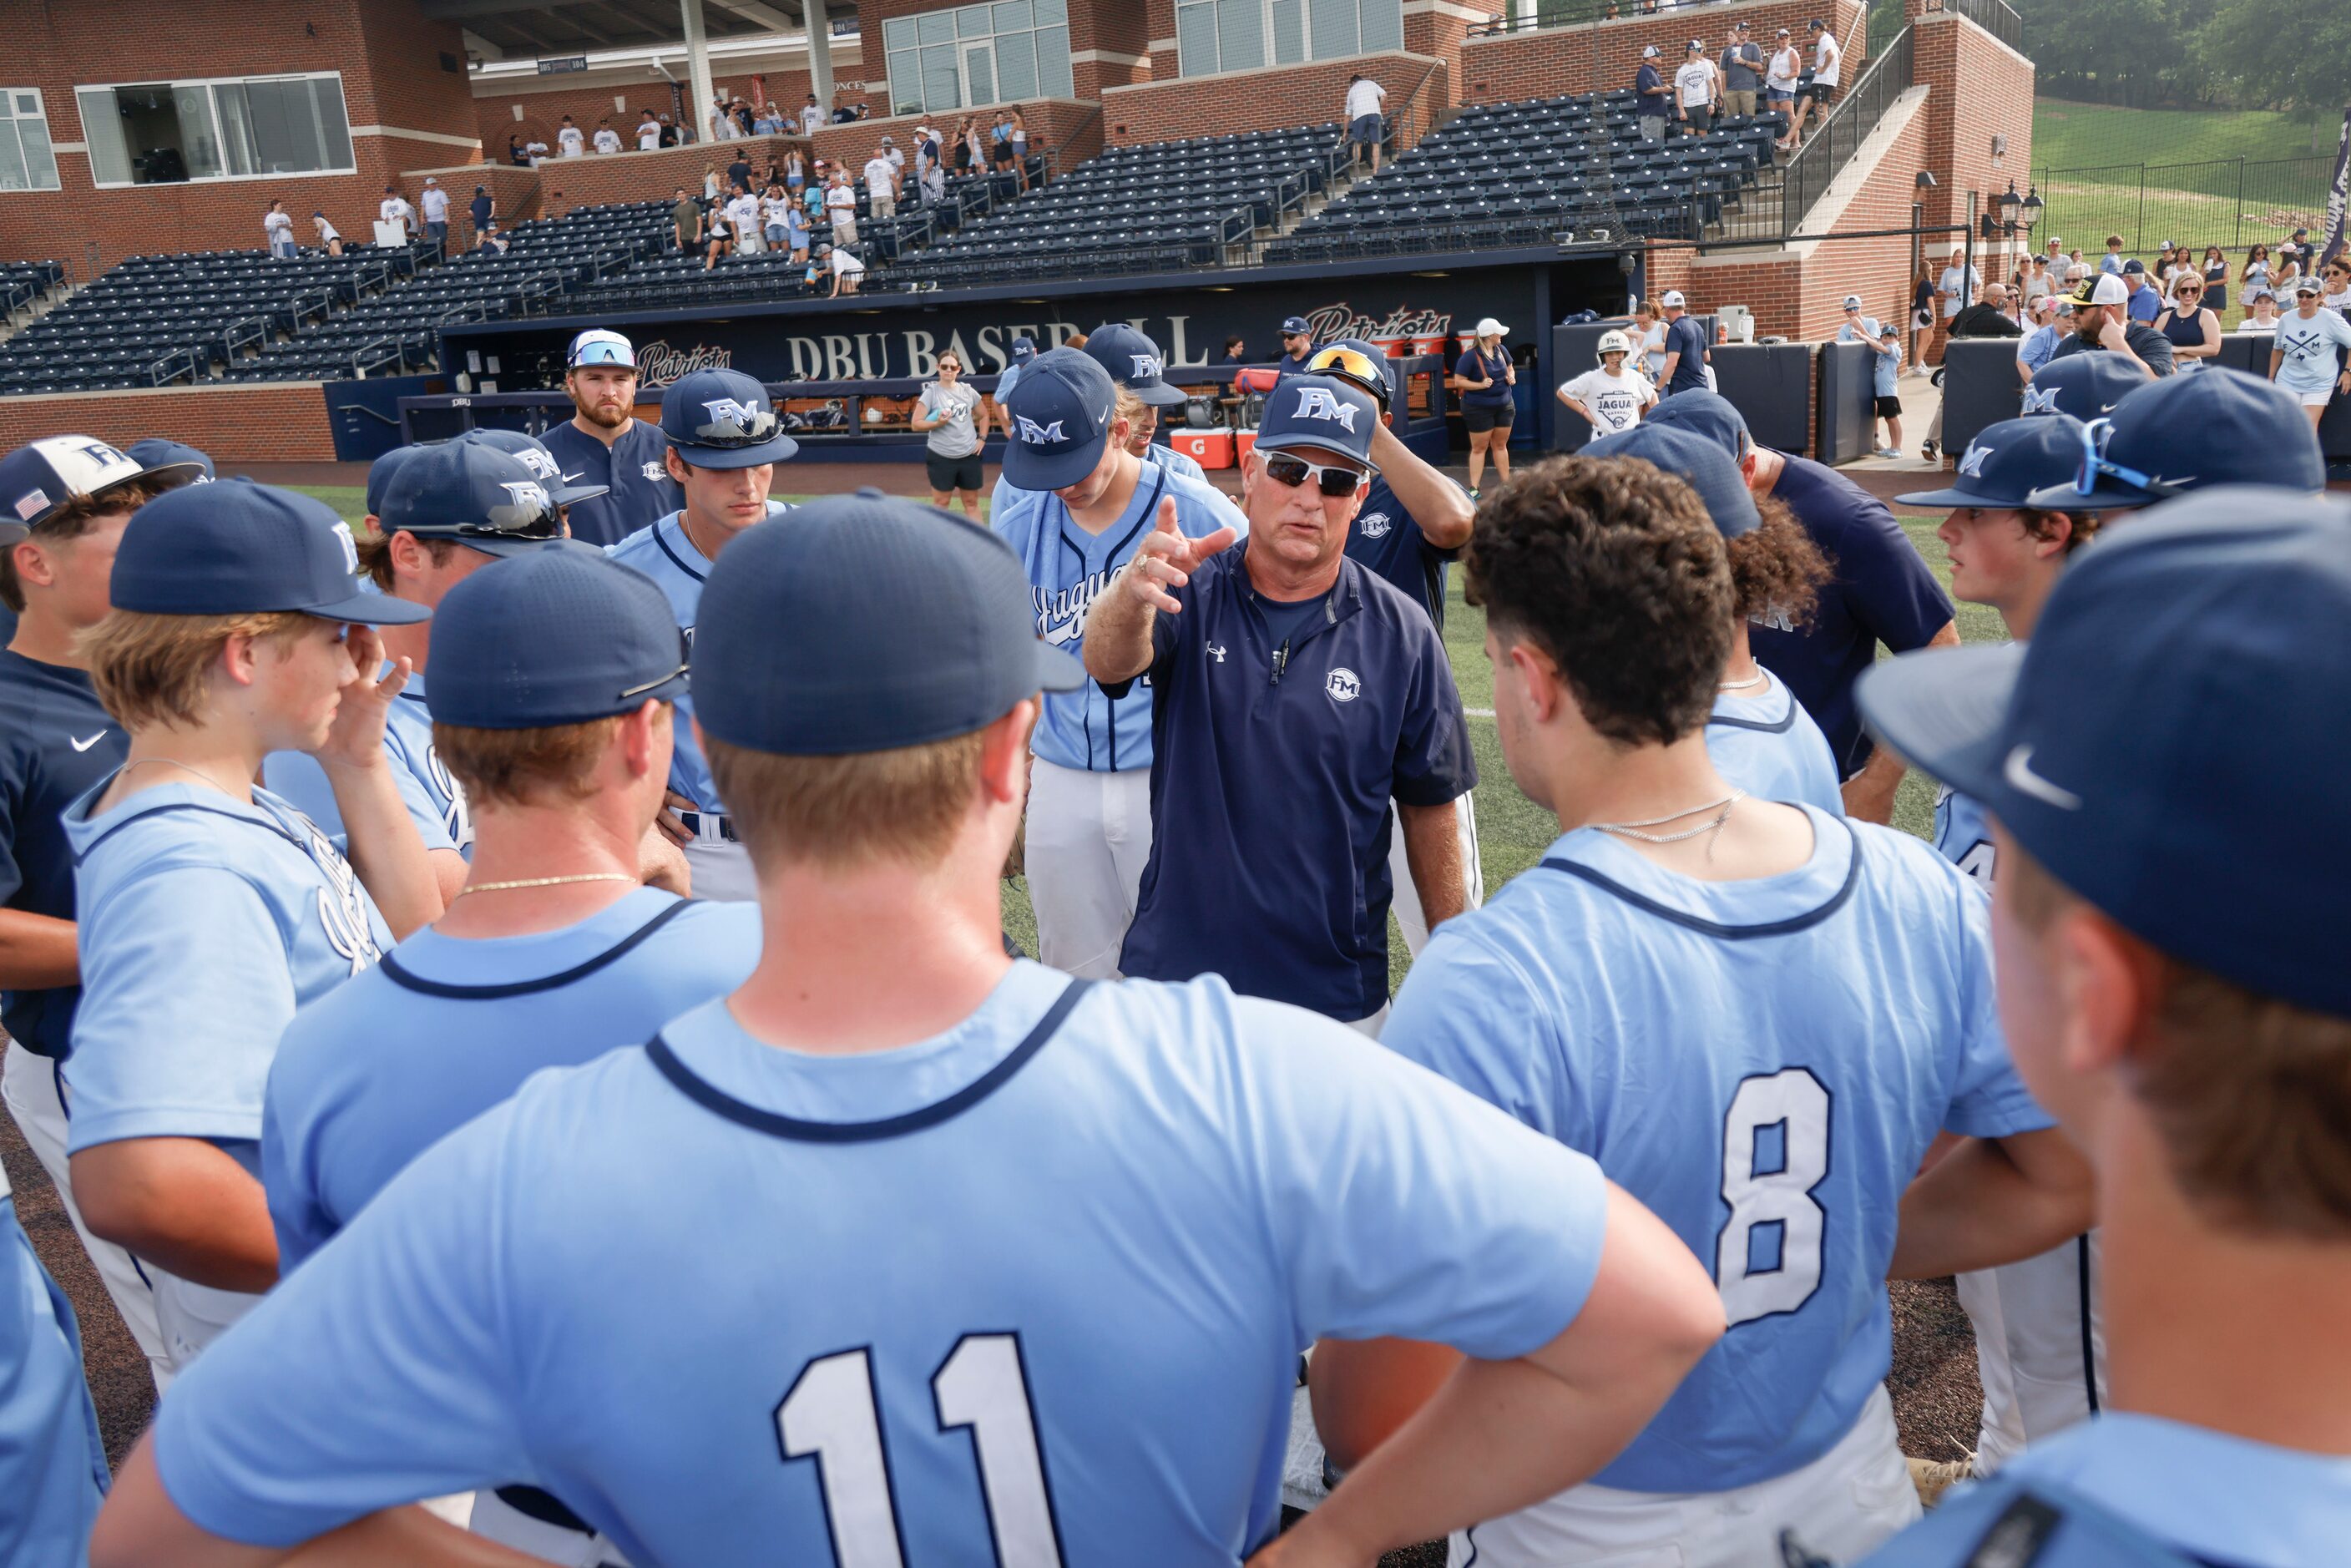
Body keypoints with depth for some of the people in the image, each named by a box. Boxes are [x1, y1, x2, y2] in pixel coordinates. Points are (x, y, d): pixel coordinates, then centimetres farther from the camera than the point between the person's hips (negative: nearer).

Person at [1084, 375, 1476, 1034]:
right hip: (1173, 973, 1)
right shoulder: (1190, 596, -4)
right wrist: (1133, 589, -49)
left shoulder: (1400, 635, -4)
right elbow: (1108, 662, -26)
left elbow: (1431, 807, 3)